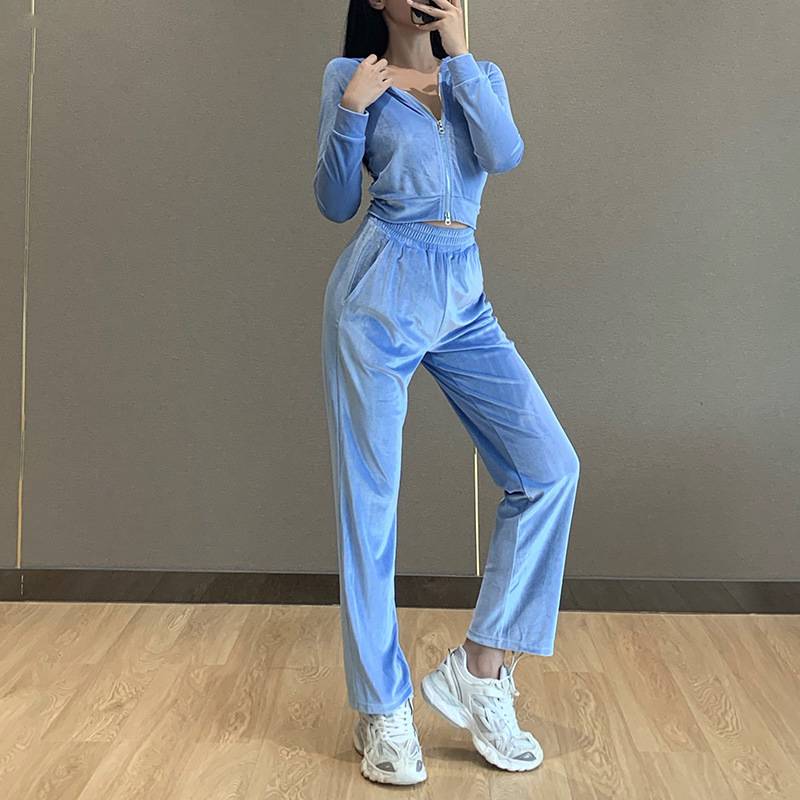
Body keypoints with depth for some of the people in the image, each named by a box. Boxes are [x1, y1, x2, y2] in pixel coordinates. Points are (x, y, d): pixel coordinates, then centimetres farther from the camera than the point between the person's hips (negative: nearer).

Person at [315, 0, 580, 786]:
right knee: (369, 501, -2)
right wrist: (352, 112, -10)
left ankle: (479, 669, 5)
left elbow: (506, 153, -5)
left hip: (463, 299, 4)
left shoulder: (481, 75, 16)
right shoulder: (350, 74, 8)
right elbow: (335, 204, 2)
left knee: (550, 468, -7)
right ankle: (383, 711, 12)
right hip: (379, 295, -4)